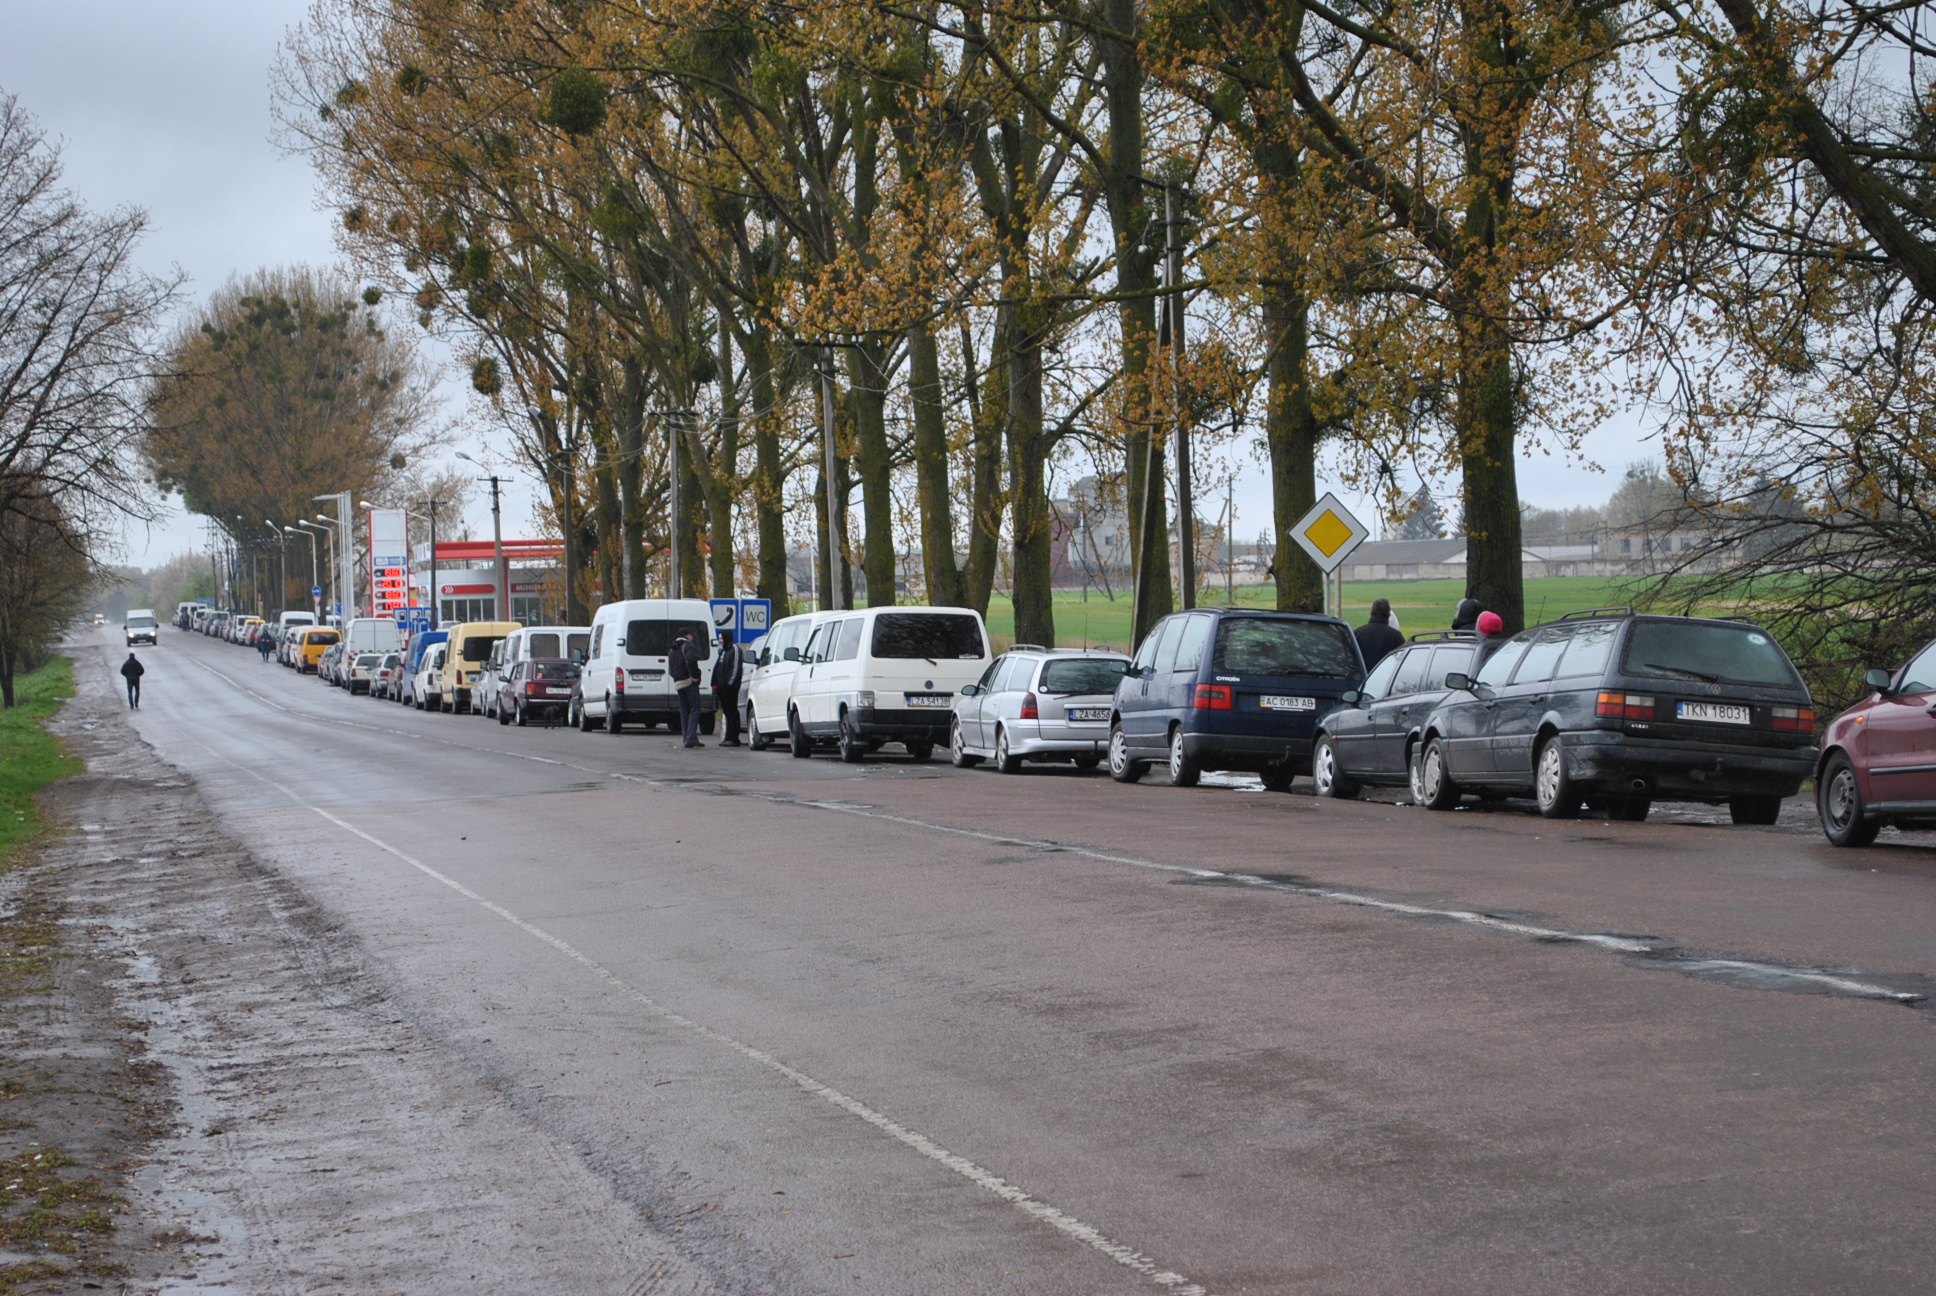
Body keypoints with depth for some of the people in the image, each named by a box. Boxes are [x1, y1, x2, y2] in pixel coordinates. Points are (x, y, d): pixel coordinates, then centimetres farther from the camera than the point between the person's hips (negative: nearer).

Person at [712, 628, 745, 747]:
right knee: (727, 712, 10)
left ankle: (733, 739, -10)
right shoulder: (723, 651, 22)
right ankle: (729, 738, 13)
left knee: (732, 712, -9)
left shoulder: (735, 649, -7)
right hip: (722, 687, 9)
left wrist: (730, 683, -19)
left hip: (730, 688, -9)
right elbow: (718, 669, 24)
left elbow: (736, 668, -15)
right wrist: (716, 684, 14)